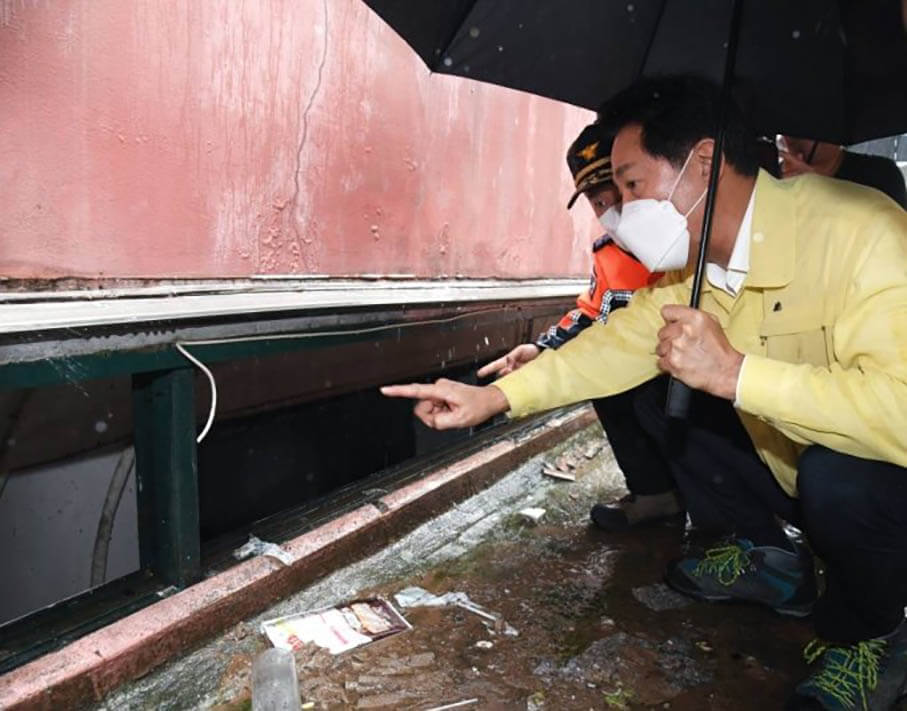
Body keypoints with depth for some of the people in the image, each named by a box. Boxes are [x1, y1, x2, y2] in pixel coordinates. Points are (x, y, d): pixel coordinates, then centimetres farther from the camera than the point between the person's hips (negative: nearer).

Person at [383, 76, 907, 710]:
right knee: (661, 402, -1)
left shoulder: (856, 235, -30)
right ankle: (770, 560, 17)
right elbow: (621, 343, -2)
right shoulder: (695, 260, -7)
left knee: (838, 473, -35)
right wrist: (495, 397, -9)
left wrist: (733, 371, -38)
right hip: (793, 468, 6)